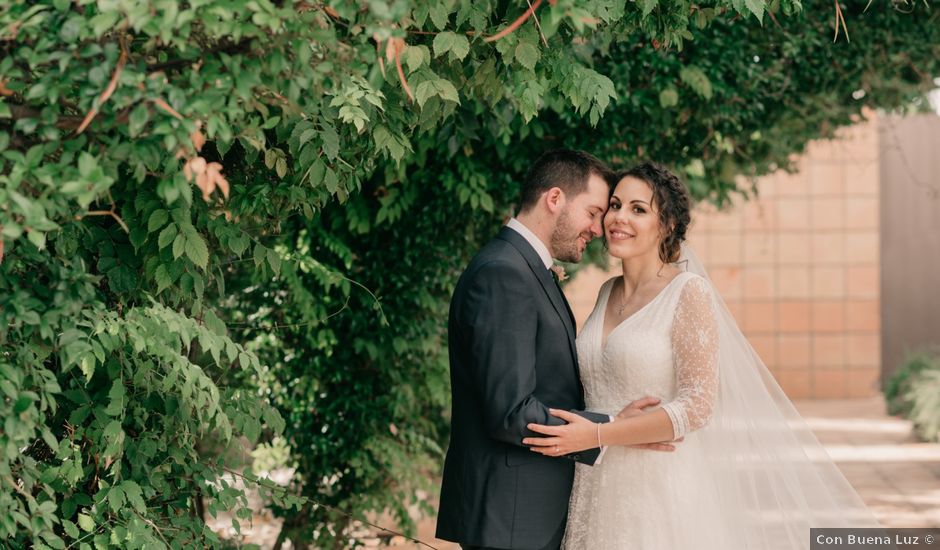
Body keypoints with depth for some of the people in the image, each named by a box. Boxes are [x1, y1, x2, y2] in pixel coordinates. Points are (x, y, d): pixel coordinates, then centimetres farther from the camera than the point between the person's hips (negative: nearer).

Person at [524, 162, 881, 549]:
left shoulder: (689, 292, -10)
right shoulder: (609, 293, 9)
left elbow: (696, 407, -16)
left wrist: (595, 435, -20)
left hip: (660, 491, -6)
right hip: (597, 489, 6)